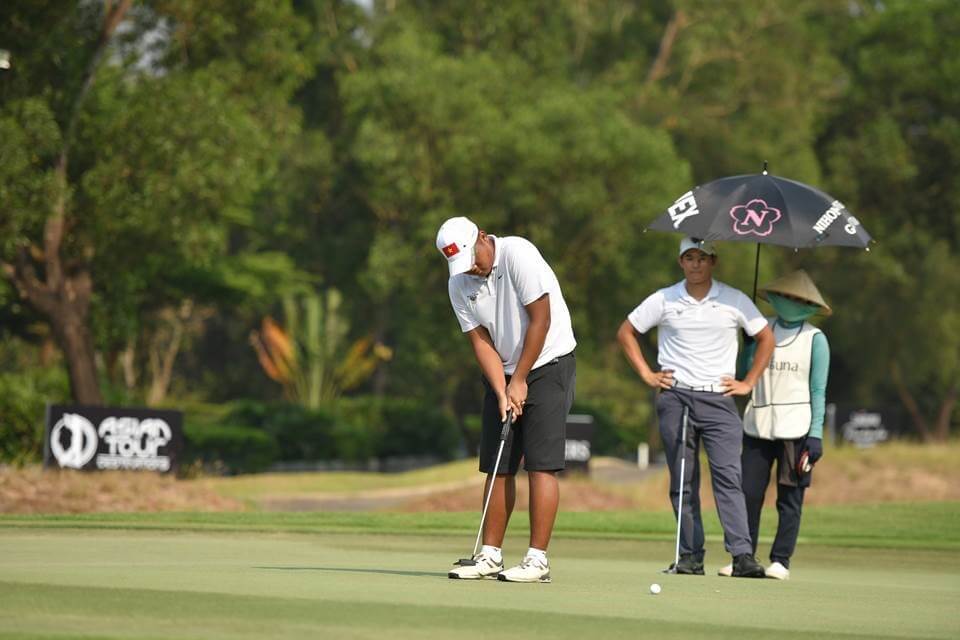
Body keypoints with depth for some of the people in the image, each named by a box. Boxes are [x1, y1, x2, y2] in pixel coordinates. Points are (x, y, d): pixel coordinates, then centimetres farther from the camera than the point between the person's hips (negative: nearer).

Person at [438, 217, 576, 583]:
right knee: (498, 467, 4)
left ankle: (537, 560, -13)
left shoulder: (517, 254, -18)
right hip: (503, 374, 6)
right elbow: (481, 341, -1)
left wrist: (520, 381, -13)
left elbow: (540, 319, -18)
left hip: (547, 365, -6)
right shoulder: (459, 285, 0)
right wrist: (502, 392, -14)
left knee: (540, 464, -12)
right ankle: (490, 556, 10)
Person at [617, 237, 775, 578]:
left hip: (719, 399, -1)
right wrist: (646, 374, 7)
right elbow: (626, 332, 15)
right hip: (675, 397, 1)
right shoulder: (663, 300, 4)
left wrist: (748, 382, 7)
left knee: (728, 476, -13)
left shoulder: (734, 301, 4)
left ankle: (742, 555, -19)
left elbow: (766, 338, 14)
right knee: (683, 482, 2)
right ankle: (690, 556, 7)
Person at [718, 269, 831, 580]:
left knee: (789, 499, -2)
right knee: (749, 493, -3)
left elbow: (818, 391, 2)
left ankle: (781, 560, 3)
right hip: (758, 426, 2)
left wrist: (816, 435, -5)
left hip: (795, 427, -2)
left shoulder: (814, 339, 4)